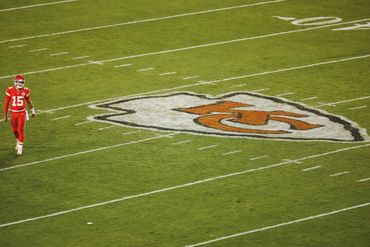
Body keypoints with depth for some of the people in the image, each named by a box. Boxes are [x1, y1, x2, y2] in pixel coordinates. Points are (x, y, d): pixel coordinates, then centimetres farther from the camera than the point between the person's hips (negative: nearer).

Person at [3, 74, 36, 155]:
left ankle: (20, 147, 0)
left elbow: (29, 101, 10)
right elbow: (6, 104, -2)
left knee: (21, 130, -8)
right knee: (15, 130, 14)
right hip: (14, 113, 1)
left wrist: (33, 111, 20)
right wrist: (5, 115, 0)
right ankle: (18, 141, 44)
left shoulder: (25, 91, -6)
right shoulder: (10, 91, -8)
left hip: (22, 113, -1)